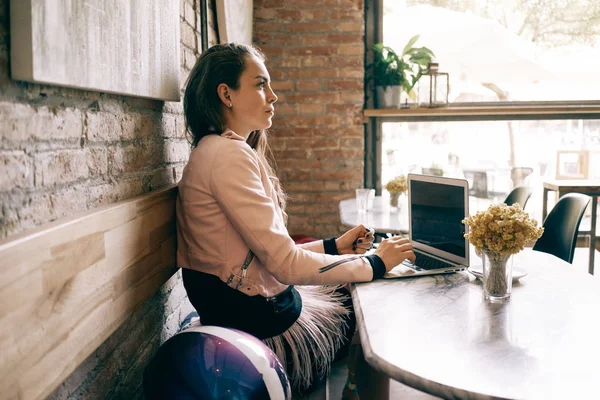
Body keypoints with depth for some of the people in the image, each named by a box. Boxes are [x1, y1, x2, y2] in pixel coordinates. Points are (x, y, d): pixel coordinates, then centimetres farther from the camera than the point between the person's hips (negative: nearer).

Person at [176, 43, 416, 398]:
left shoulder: (223, 150, 11)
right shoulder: (227, 154, -22)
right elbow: (284, 262, -24)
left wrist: (333, 246, 6)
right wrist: (374, 264, -13)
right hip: (264, 325, -9)